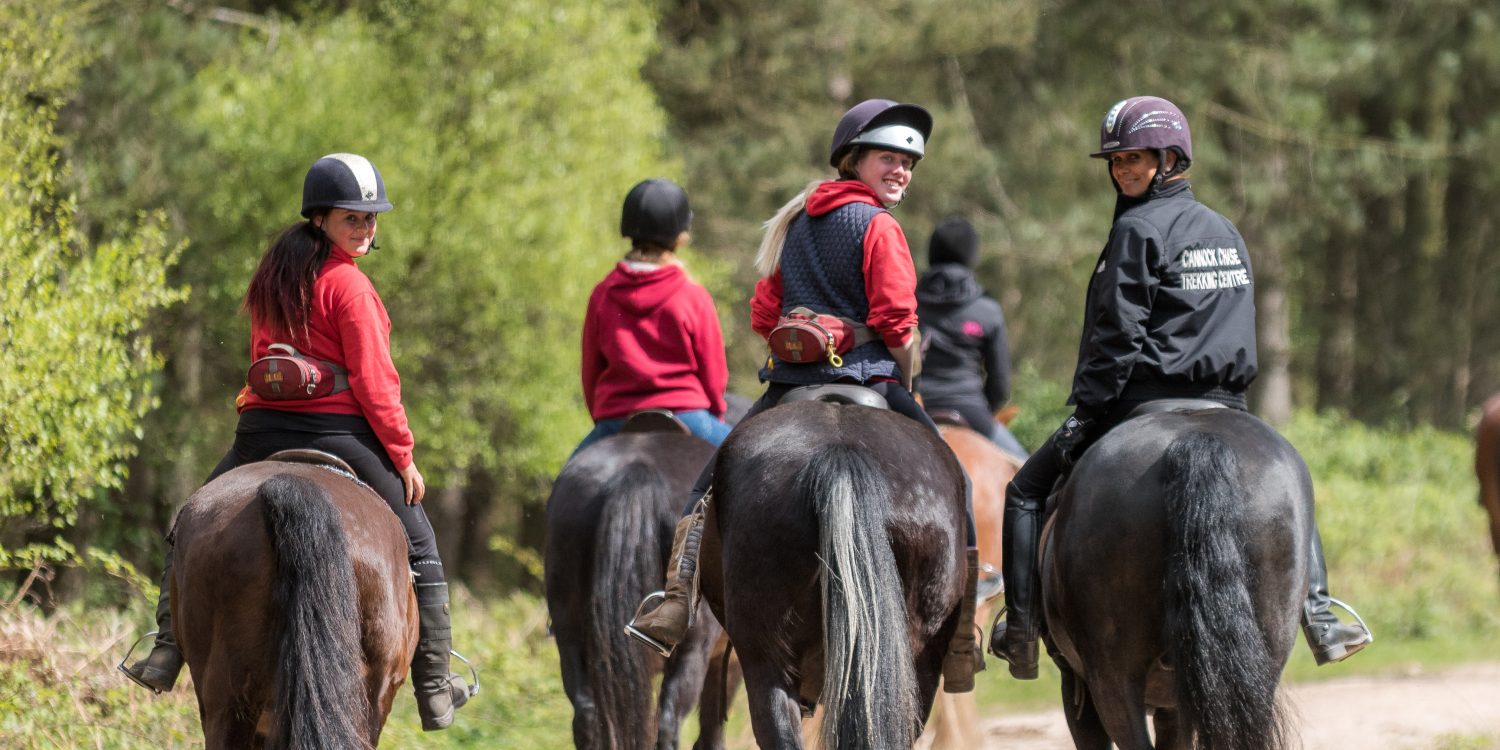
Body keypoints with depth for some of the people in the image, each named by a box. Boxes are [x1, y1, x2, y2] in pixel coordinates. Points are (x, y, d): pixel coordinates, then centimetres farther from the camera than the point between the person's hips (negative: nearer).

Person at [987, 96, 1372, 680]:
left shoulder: (1138, 229, -9)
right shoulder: (1226, 232, 15)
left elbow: (1115, 335, -13)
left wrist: (1085, 412, -10)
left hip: (1146, 401, -6)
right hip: (1225, 406, 6)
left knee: (1027, 492, 6)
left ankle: (1021, 631, -3)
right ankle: (1319, 617, 14)